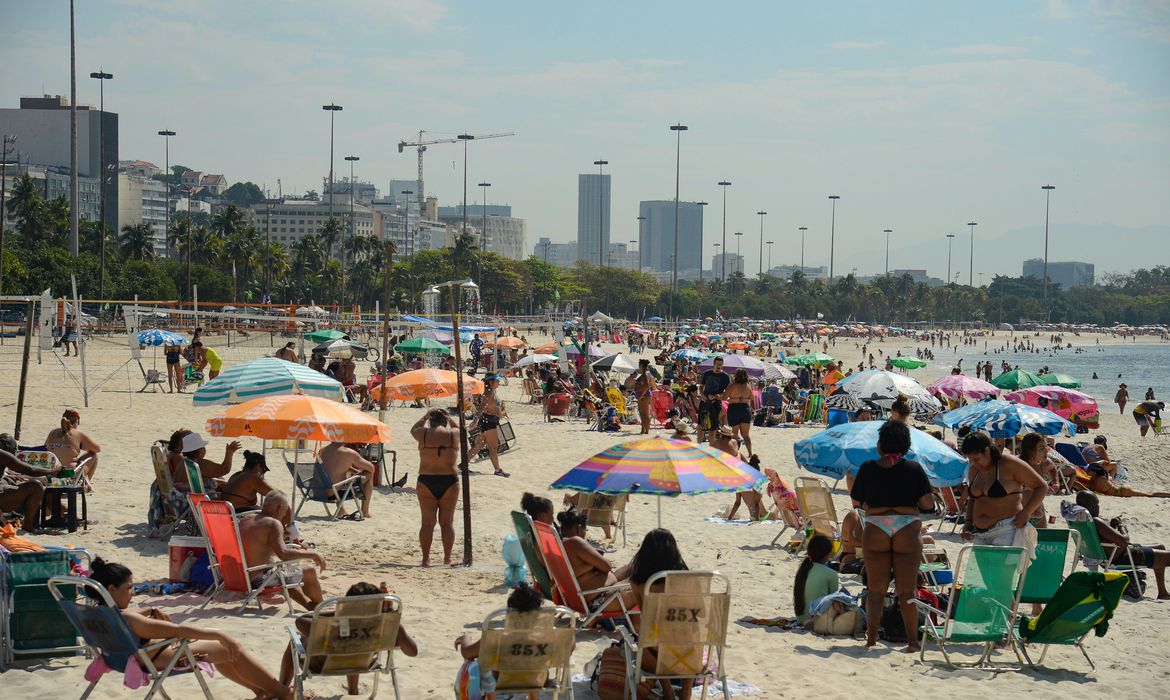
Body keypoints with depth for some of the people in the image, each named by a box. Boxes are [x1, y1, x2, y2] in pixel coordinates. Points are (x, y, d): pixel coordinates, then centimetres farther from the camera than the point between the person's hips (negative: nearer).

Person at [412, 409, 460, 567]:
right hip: (449, 482, 0)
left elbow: (413, 429, 21)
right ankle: (447, 559, 9)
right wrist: (449, 418, 26)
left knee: (428, 522, 5)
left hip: (426, 482, 0)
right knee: (447, 522, 8)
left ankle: (426, 558, 5)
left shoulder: (424, 434, -3)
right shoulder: (454, 434, -1)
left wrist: (426, 416, 28)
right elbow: (459, 428, 24)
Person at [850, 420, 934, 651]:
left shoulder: (867, 469, 0)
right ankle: (912, 640, 4)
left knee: (875, 589, 7)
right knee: (907, 591, 4)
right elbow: (928, 503, -3)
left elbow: (856, 501, 7)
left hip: (875, 530, 0)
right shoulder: (914, 468, -2)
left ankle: (871, 639, 3)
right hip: (908, 531, 0)